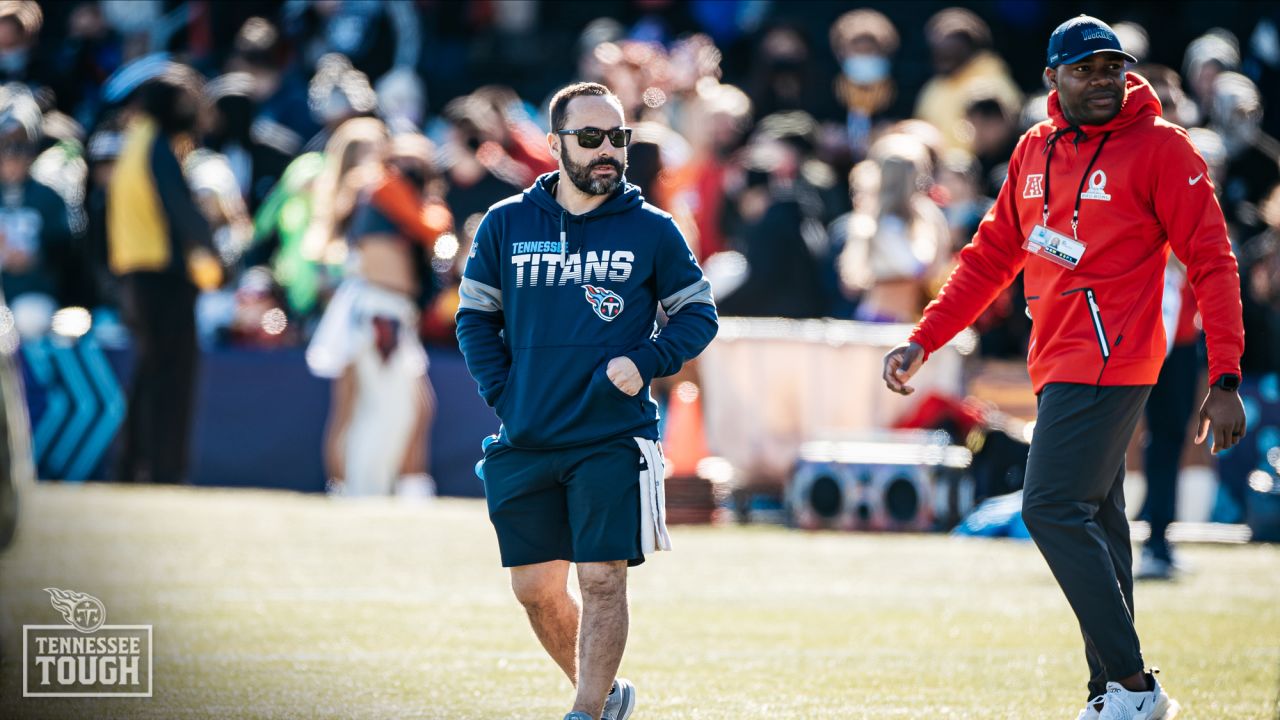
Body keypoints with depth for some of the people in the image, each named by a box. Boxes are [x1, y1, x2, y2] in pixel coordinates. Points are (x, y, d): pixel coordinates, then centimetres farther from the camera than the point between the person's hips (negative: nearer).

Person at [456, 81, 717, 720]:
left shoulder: (651, 230, 1)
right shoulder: (505, 225, 5)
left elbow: (697, 313, 7)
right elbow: (474, 316, 11)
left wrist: (644, 363, -9)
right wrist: (501, 394, -1)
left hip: (612, 443, -3)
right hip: (524, 444, 3)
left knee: (602, 581, -9)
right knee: (536, 589, 6)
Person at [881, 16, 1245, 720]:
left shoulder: (1162, 148, -7)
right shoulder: (1035, 150, 13)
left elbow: (1212, 262, -9)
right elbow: (990, 258, 20)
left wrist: (1225, 379, -15)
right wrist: (922, 342, 13)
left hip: (1107, 360, -8)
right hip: (1059, 365, 8)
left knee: (1053, 509, -16)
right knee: (1093, 524, 9)